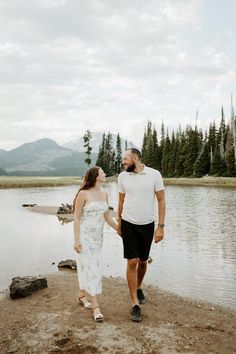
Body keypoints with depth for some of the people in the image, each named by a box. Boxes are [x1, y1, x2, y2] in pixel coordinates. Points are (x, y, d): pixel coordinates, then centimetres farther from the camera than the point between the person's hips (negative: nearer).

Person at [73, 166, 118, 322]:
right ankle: (96, 307, 0)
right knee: (91, 268, -7)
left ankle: (82, 295, 36)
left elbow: (107, 217, 12)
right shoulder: (83, 194, -15)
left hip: (98, 236, 7)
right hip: (85, 235, -7)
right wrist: (76, 240, -15)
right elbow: (76, 218, -13)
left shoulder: (104, 194, 4)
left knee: (88, 267, 16)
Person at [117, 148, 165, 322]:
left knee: (143, 261, 14)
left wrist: (160, 226, -10)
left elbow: (161, 201, -6)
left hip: (147, 225, 0)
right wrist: (119, 223, 14)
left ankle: (138, 288, 42)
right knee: (132, 262, -4)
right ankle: (135, 304, 6)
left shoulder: (154, 174, -8)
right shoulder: (123, 176, -1)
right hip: (129, 224, 0)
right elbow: (121, 201, 9)